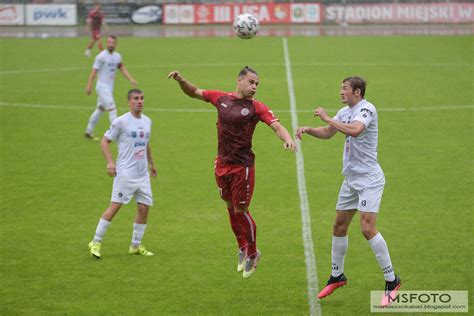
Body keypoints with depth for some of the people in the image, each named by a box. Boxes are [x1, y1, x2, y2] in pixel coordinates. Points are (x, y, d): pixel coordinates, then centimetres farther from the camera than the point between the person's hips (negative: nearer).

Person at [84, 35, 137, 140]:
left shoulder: (117, 56, 9)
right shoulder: (101, 57, -12)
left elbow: (122, 68, 17)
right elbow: (94, 71, -13)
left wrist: (131, 79, 5)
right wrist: (89, 86, -17)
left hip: (110, 87, 8)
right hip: (102, 87, -8)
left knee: (100, 110, 15)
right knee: (112, 110, -14)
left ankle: (88, 132, 26)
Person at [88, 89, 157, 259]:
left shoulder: (147, 121, 12)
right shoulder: (121, 121, -7)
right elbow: (104, 142, -5)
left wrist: (151, 163, 29)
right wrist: (110, 162, -16)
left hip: (143, 174, 6)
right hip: (125, 173, -6)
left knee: (144, 208, 4)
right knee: (115, 206, -10)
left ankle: (136, 245, 17)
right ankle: (96, 242, -2)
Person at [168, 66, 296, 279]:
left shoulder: (256, 107, -9)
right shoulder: (221, 98, 3)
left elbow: (277, 126, -20)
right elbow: (193, 92, 16)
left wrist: (288, 139, -40)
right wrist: (181, 80, -1)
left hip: (243, 166, -4)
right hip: (222, 164, 4)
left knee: (241, 211, 0)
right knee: (231, 208, 14)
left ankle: (252, 253, 20)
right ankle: (242, 248, 33)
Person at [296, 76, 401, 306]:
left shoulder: (366, 109, -15)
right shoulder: (345, 112, 12)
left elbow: (354, 130, -32)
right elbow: (327, 133, 17)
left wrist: (327, 118, -23)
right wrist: (308, 129, -3)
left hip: (368, 178, -9)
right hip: (351, 179, 9)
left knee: (367, 228, -17)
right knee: (339, 226, 12)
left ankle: (391, 280, -7)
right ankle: (337, 276, 27)